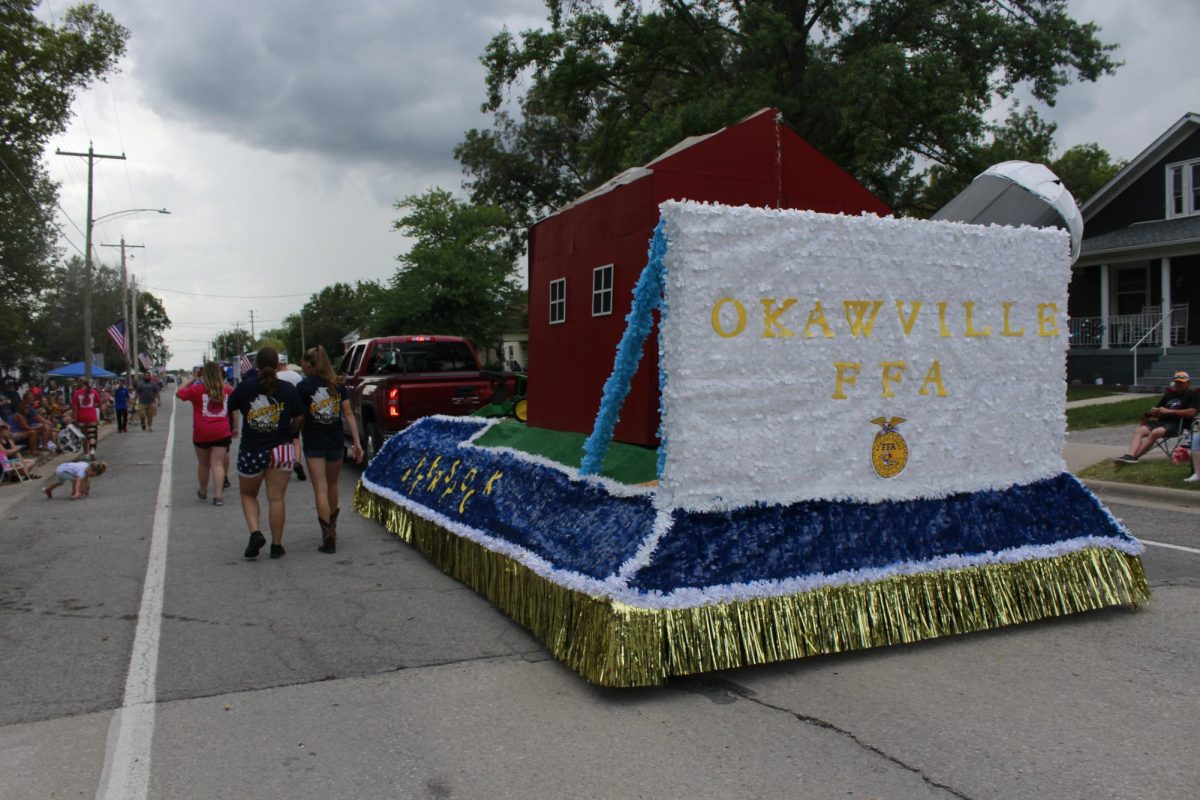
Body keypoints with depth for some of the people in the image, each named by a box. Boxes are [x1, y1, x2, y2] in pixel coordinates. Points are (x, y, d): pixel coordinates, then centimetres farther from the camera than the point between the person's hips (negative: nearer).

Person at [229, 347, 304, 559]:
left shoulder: (245, 386, -5)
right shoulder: (288, 389, -3)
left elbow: (231, 407, 8)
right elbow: (299, 418, 1)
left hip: (251, 450, 0)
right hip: (281, 450, 1)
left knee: (248, 495, 18)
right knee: (276, 498, 7)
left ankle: (255, 532, -1)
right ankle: (276, 545, 10)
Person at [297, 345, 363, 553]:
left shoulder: (304, 386, -7)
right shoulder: (337, 384, 5)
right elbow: (348, 413, 2)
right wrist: (357, 442, 2)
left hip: (314, 443, -4)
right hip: (336, 442, 4)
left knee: (321, 489, -3)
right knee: (332, 485, 21)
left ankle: (328, 536, -9)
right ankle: (332, 527, 37)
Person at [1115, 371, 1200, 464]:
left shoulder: (1192, 396, 7)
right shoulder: (1169, 395, 27)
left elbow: (1191, 412, -11)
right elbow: (1158, 410, 28)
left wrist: (1168, 411, -12)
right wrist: (1154, 412, 1)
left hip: (1177, 424, -6)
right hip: (1161, 421, 6)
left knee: (1155, 432, -34)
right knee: (1139, 430, -21)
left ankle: (1134, 456, -38)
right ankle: (1130, 455, -41)